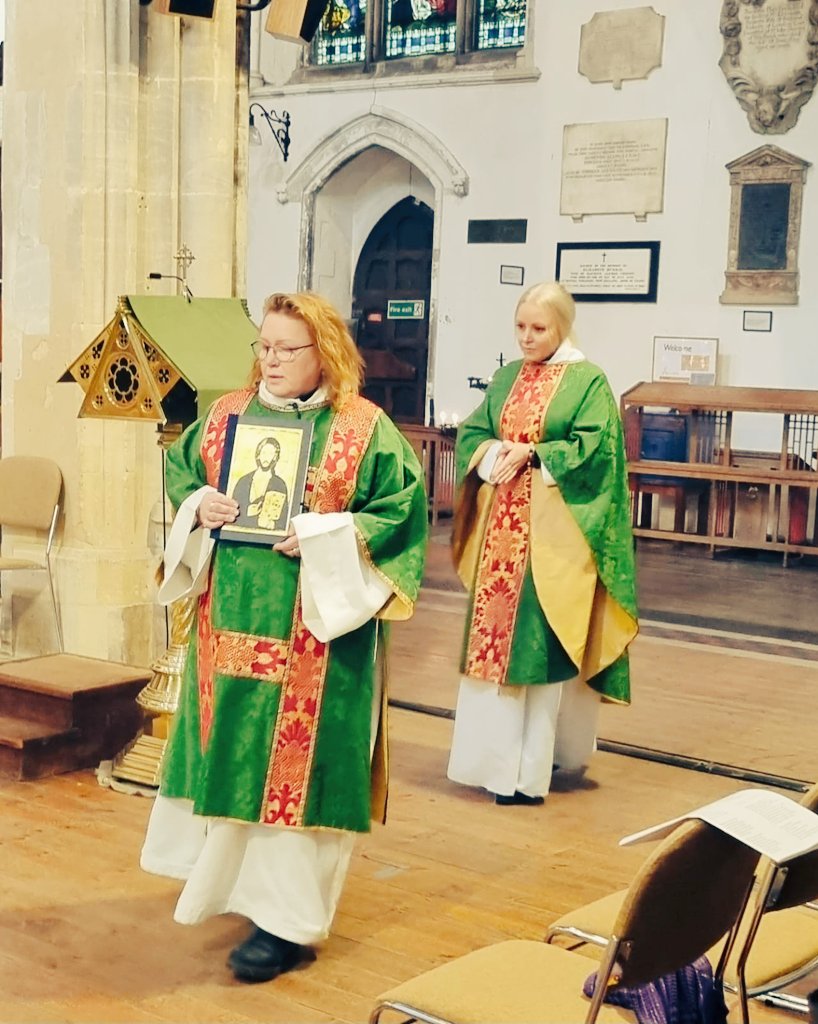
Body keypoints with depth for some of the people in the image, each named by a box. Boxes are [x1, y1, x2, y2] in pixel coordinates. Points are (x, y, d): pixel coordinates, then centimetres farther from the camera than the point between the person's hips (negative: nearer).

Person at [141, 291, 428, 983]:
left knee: (297, 762, -2)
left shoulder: (366, 428, -5)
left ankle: (288, 918, 6)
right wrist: (198, 507, -5)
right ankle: (232, 875, 33)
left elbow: (403, 510, -7)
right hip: (232, 620, 5)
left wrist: (327, 537, -18)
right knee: (231, 749, 12)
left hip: (315, 628, -4)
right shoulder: (229, 413, 8)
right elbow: (179, 471, 17)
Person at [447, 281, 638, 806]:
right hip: (500, 525, 6)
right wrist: (493, 452, -10)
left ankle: (530, 768, -1)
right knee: (493, 635, 7)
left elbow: (594, 447, -12)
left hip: (552, 530, -6)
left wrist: (531, 455, -15)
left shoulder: (588, 381, -3)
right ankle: (493, 755, 18)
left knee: (538, 640, -6)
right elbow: (470, 434, 11)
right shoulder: (506, 378, 14)